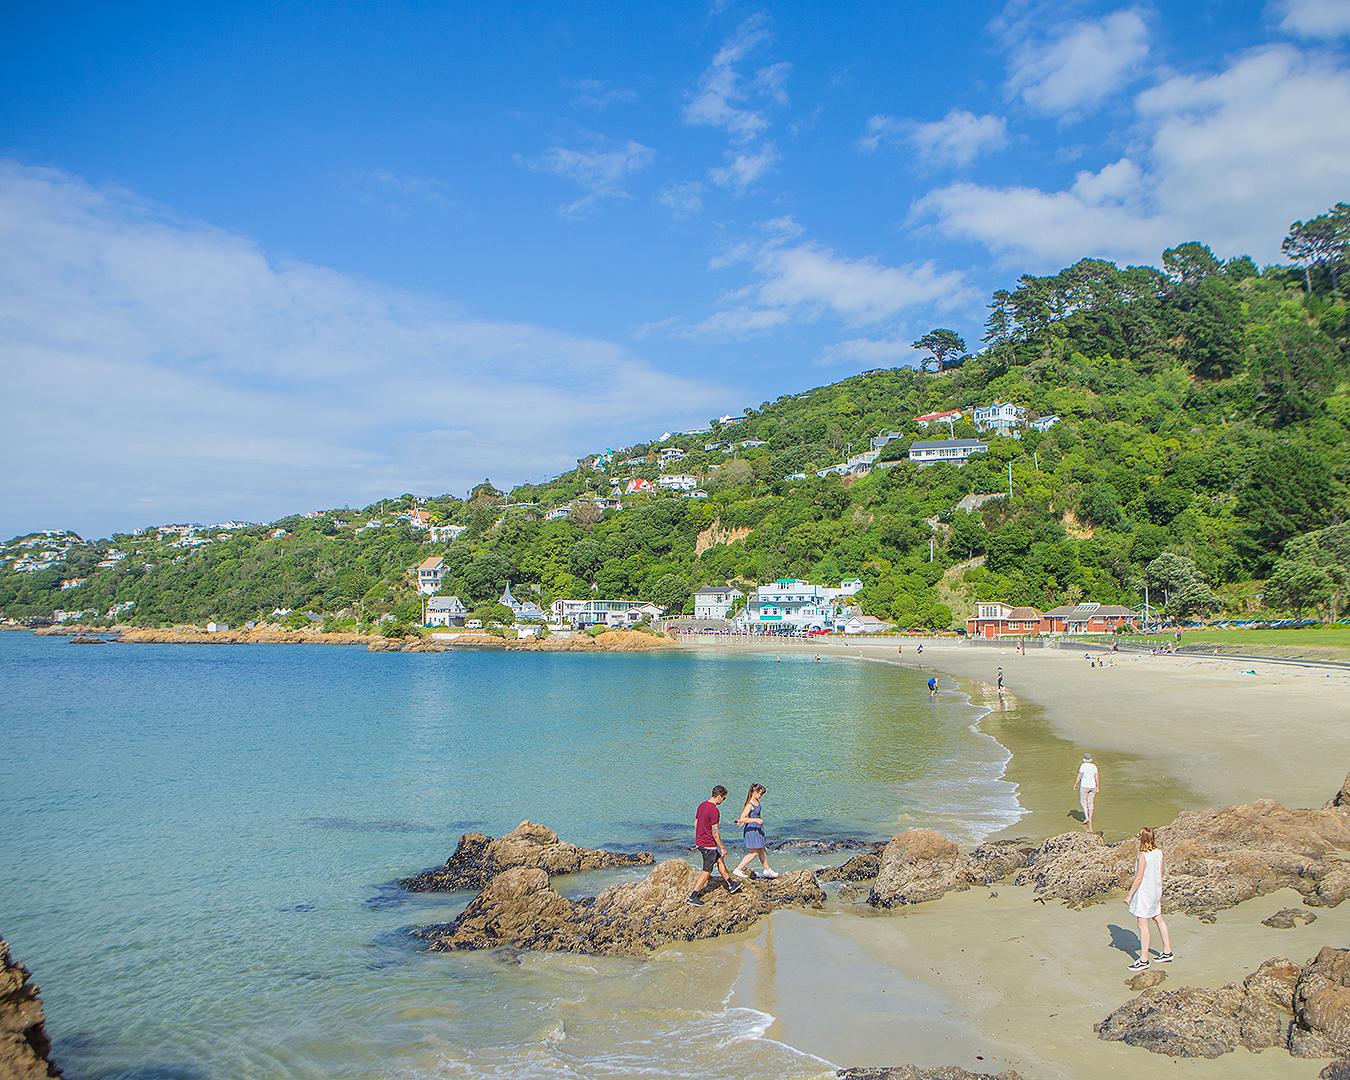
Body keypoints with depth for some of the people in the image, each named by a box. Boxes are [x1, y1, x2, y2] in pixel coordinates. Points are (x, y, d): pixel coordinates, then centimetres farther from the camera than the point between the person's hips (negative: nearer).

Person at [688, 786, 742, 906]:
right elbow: (715, 832, -21)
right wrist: (722, 847, -13)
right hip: (708, 845, -9)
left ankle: (731, 885, 35)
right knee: (707, 871, 0)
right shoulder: (714, 810, -22)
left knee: (720, 860, 23)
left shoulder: (702, 805, 5)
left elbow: (695, 823, 15)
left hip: (699, 841, 9)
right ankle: (692, 897, 1)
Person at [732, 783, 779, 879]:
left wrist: (741, 821, 25)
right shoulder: (750, 805, -24)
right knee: (754, 852, -4)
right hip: (751, 829, -9)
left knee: (762, 850, 20)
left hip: (758, 829, 9)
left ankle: (767, 870, 35)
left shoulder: (757, 801, 6)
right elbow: (742, 818, -31)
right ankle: (738, 870, 3)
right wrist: (756, 820, -35)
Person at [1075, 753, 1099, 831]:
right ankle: (1090, 819, 11)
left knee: (1083, 802, 6)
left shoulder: (1083, 766, -11)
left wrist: (1075, 784, 1)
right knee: (1090, 803, 10)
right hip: (1092, 787, 5)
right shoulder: (1094, 766, 3)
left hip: (1084, 787, -5)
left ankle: (1086, 817, -8)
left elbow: (1079, 776, -11)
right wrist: (1097, 787, 11)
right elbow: (1097, 778, 3)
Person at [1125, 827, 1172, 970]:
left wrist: (1130, 895, -12)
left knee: (1143, 925, -2)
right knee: (1158, 920, 22)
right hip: (1155, 892, 9)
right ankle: (1167, 952, 34)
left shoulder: (1143, 856, -23)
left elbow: (1139, 879, -20)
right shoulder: (1159, 852, 0)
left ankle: (1144, 960, 2)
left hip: (1144, 893, -9)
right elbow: (1160, 874, 10)